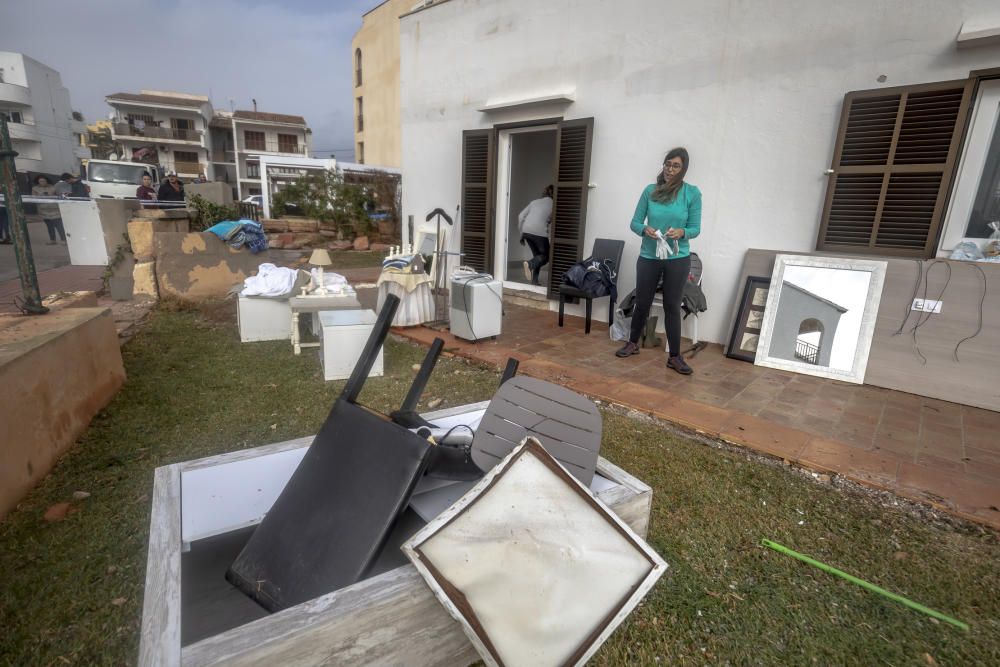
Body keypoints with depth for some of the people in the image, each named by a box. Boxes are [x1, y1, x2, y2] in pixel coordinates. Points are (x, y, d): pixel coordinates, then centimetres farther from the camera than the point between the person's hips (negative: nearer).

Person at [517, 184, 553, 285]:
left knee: (537, 255, 20)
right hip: (539, 232, -5)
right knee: (545, 256, 11)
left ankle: (534, 281, 14)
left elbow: (521, 216, 15)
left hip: (526, 231, 5)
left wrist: (521, 233, 19)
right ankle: (530, 264, -18)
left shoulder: (535, 201, 21)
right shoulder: (552, 204, 10)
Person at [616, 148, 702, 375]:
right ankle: (633, 343, 31)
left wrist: (682, 232, -23)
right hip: (648, 257, 1)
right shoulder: (650, 190, 0)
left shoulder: (692, 193, -4)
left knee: (672, 306, 3)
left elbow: (695, 228, -1)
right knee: (642, 302, 11)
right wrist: (645, 230, -19)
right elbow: (635, 222, 2)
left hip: (678, 259, -1)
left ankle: (674, 356, 12)